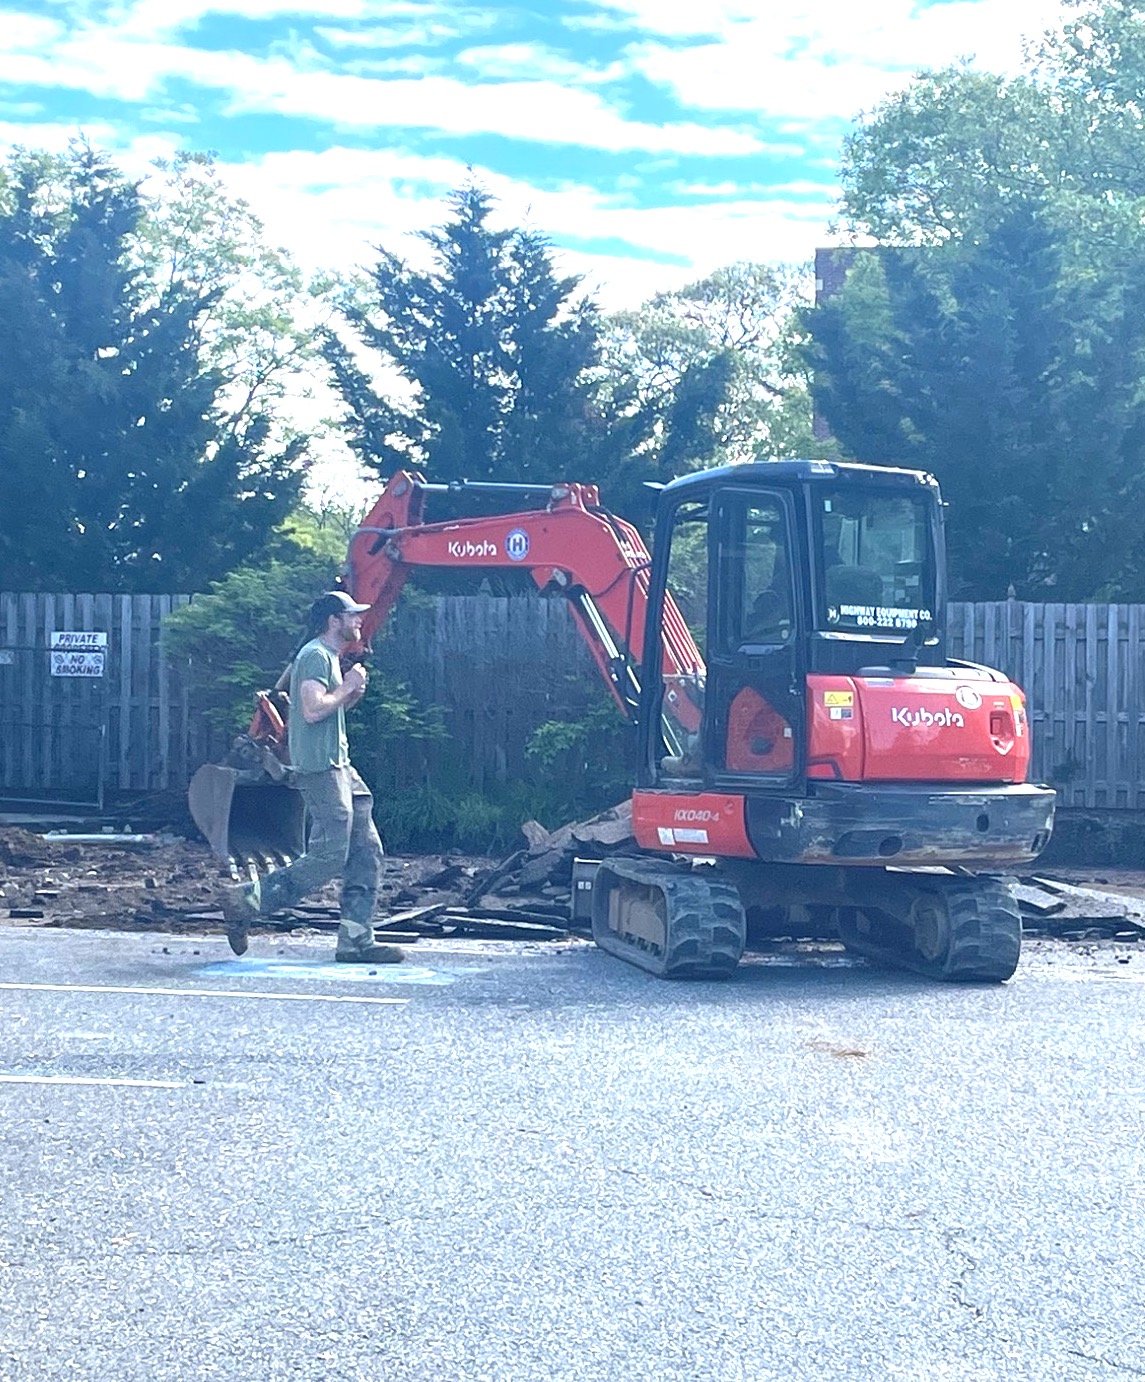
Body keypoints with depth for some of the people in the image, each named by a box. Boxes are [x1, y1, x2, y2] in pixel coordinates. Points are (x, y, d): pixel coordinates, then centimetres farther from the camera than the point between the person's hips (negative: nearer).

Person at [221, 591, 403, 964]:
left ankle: (356, 940, 7)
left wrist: (352, 694, 10)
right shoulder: (316, 655, -10)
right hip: (320, 768, -11)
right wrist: (347, 688, -10)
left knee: (367, 853, 6)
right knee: (328, 857, -12)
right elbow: (313, 709, -23)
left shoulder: (330, 656, 23)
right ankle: (247, 901, -5)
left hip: (338, 766, 11)